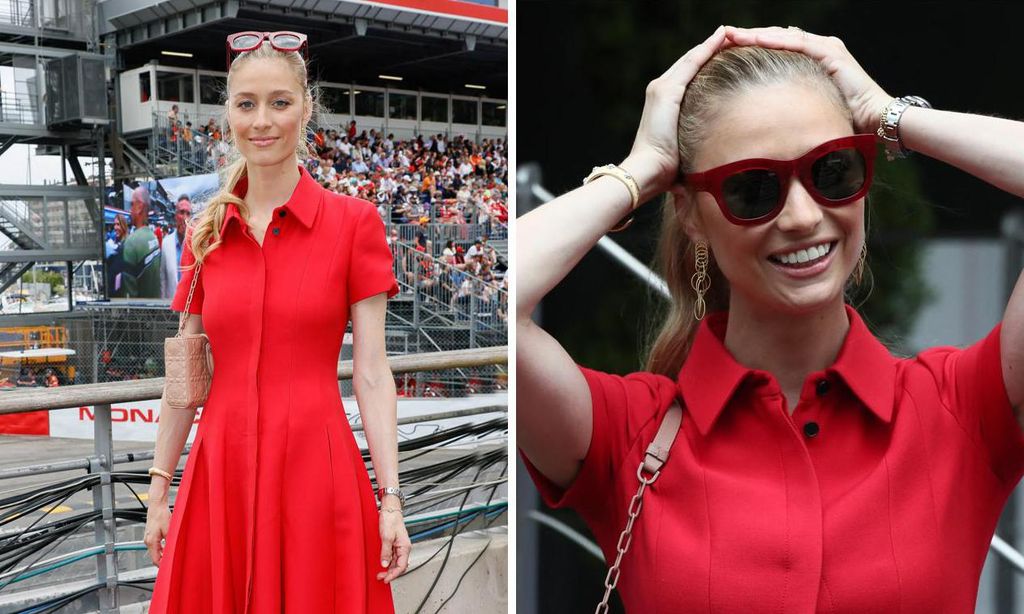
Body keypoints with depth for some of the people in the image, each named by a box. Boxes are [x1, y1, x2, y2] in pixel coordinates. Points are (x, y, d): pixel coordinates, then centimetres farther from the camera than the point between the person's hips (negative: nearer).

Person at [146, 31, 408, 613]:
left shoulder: (353, 221, -3)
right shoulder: (207, 233, 7)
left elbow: (372, 373, -6)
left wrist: (391, 499, -10)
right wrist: (160, 488, 11)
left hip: (315, 468, -3)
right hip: (220, 470, 3)